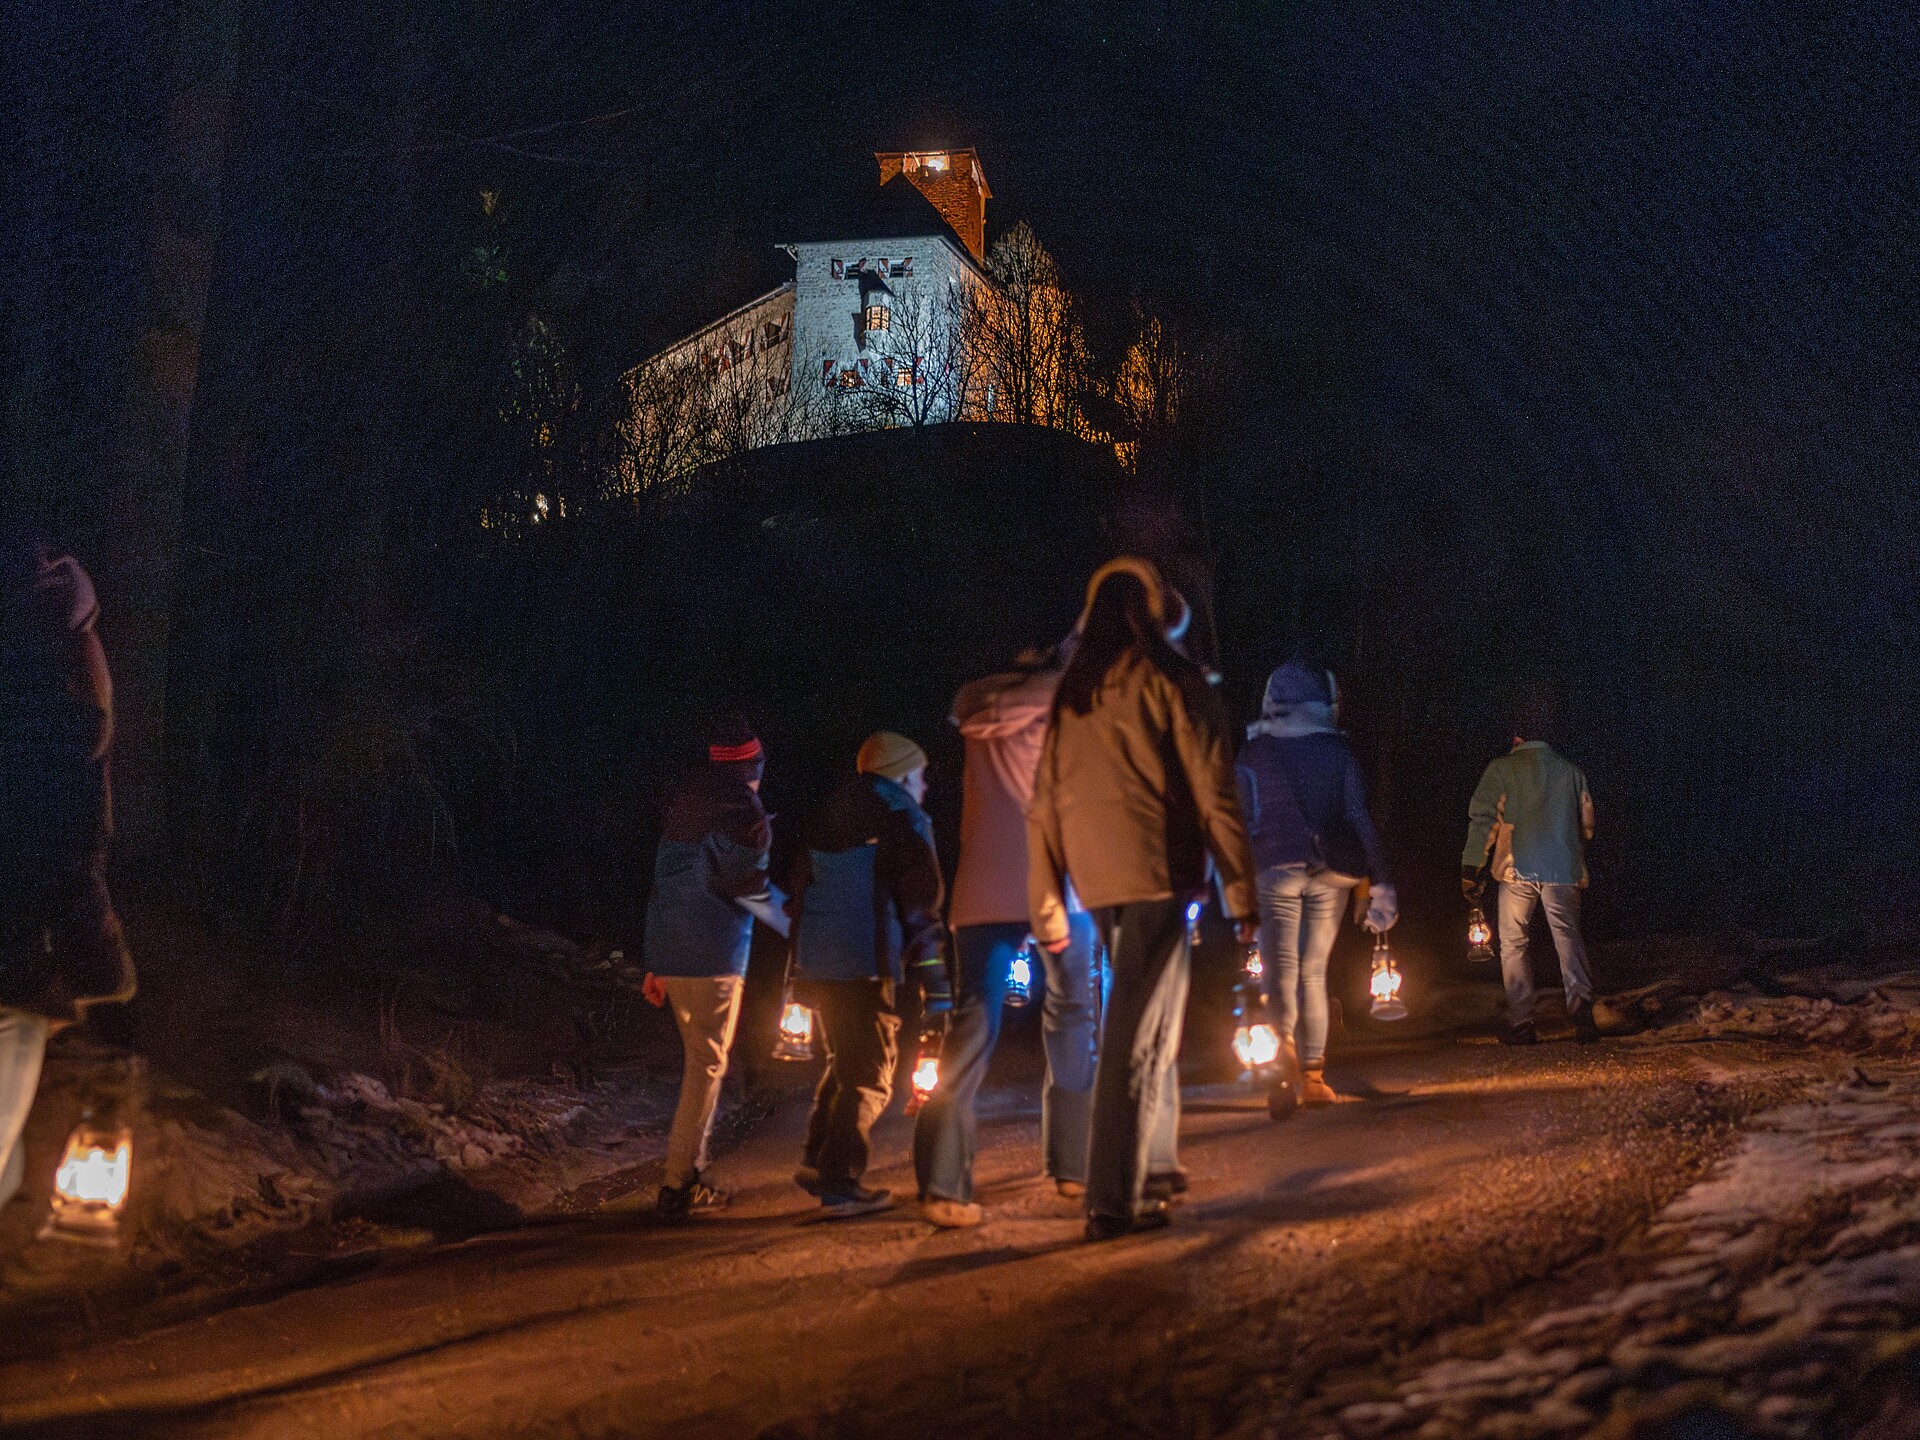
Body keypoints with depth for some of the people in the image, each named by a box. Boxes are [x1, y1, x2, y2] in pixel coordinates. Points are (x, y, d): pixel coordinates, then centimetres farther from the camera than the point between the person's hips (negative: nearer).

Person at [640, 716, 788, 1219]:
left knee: (701, 1060, 16)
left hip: (670, 951, 8)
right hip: (712, 953, -8)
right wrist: (792, 922, 4)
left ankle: (689, 1172, 17)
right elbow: (744, 880, -13)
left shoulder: (684, 804, 17)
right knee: (708, 1064, -4)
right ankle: (680, 1184, -7)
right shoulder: (743, 808, -7)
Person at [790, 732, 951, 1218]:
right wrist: (937, 985, -8)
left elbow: (800, 891, 19)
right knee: (869, 1075, -1)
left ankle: (816, 1160, 21)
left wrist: (802, 971, 22)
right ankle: (840, 1185, -6)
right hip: (868, 967, -7)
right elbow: (921, 908, -9)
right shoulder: (905, 823, -3)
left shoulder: (830, 823, 18)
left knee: (844, 1064, 22)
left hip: (818, 962, 7)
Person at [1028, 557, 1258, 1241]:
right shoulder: (1170, 677, -2)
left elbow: (1045, 803, 14)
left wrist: (1046, 906, 18)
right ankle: (1113, 1201, -8)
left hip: (1095, 877, 6)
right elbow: (1212, 791, -6)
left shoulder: (1070, 691, 14)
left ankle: (1150, 1170, 27)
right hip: (1158, 869, -6)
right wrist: (1241, 892, -4)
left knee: (1142, 1025, 20)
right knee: (1138, 1036, -6)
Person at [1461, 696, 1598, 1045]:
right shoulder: (1571, 771, 11)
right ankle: (1580, 1002, -19)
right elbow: (1586, 824, 17)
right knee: (1568, 937, 6)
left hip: (1518, 871, -2)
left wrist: (1471, 869, -1)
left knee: (1513, 944, 9)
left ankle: (1521, 1023, 5)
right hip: (1563, 870, 2)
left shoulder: (1502, 769, -1)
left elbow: (1482, 819, -6)